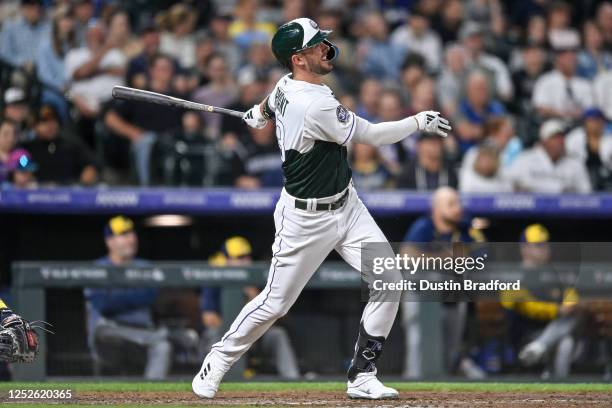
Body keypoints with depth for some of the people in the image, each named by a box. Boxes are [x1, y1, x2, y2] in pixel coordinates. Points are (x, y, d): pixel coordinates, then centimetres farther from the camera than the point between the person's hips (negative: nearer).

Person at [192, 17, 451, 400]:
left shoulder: (286, 87, -1)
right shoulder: (316, 106, -28)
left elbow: (265, 110, 23)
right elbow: (372, 135, -20)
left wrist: (258, 115, 45)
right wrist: (420, 121, -10)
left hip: (347, 205, 9)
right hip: (306, 218, -9)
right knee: (275, 302, 1)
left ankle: (363, 377, 4)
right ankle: (218, 363, 24)